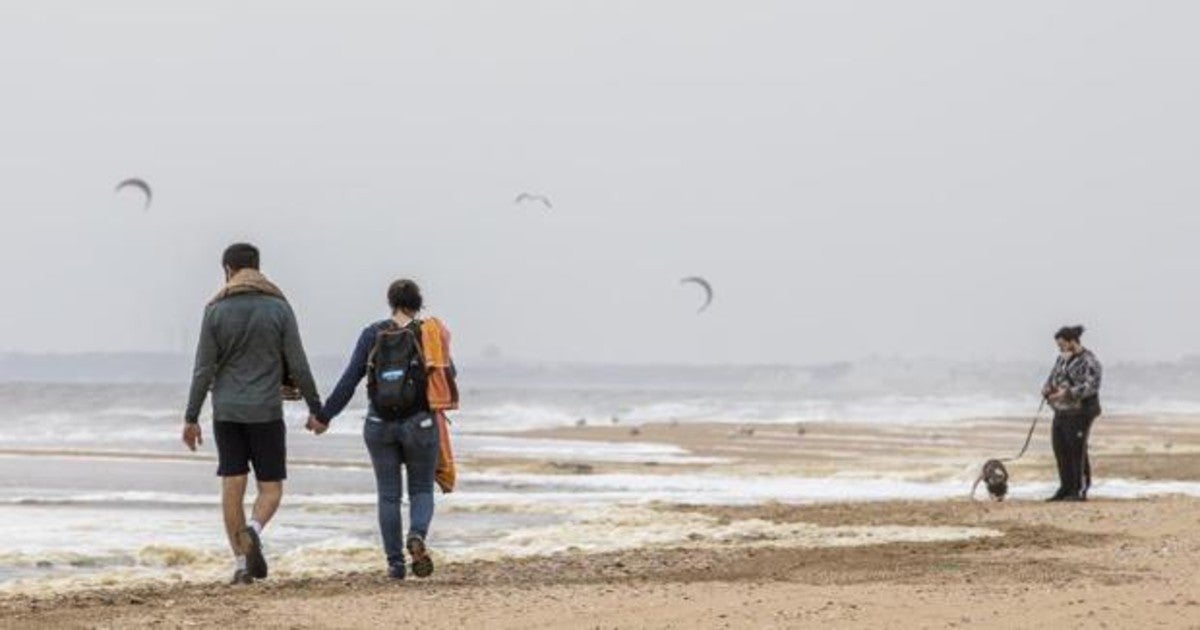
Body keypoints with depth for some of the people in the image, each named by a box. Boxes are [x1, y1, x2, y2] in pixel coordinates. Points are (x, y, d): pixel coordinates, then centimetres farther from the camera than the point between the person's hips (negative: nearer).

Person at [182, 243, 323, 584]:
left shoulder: (216, 310, 0)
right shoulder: (278, 308, -2)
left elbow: (204, 370, -1)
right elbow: (298, 366, -2)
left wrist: (191, 418, 4)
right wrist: (316, 409, 8)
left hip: (227, 412, 1)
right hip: (266, 412, -1)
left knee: (232, 486, 5)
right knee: (270, 488, 5)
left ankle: (241, 564, 3)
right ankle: (253, 531, -24)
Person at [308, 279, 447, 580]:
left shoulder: (372, 334, -1)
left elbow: (349, 380, -2)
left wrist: (324, 416, 4)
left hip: (380, 425, 1)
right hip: (419, 424, -1)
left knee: (388, 495, 10)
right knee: (422, 490, 11)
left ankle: (395, 563, 6)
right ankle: (417, 536, -19)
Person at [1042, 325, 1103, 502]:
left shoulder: (1089, 362, -12)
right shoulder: (1062, 359, 14)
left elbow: (1091, 386, -22)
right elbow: (1052, 378, 21)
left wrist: (1068, 393, -30)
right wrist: (1047, 389, -3)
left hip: (1079, 413, -8)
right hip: (1061, 412, 8)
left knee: (1078, 452, -5)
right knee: (1060, 449, 8)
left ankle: (1081, 490, 2)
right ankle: (1066, 488, 17)